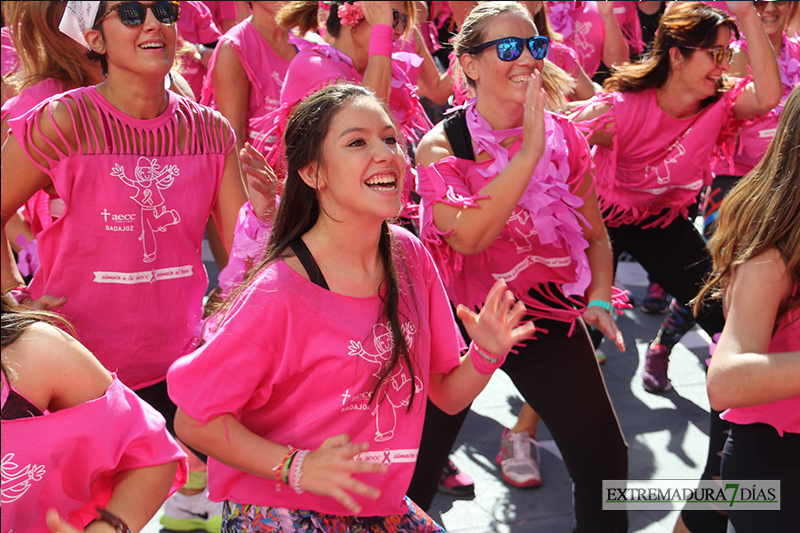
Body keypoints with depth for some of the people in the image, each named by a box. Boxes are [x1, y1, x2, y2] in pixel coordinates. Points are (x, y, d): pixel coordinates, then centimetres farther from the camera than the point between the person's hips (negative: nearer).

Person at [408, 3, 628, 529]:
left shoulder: (563, 135, -1)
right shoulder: (442, 146, -11)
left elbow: (595, 234, 9)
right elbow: (468, 235, -28)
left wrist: (599, 299, -7)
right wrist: (530, 150, -27)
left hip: (549, 315, 3)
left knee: (604, 463, 2)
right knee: (414, 467, 7)